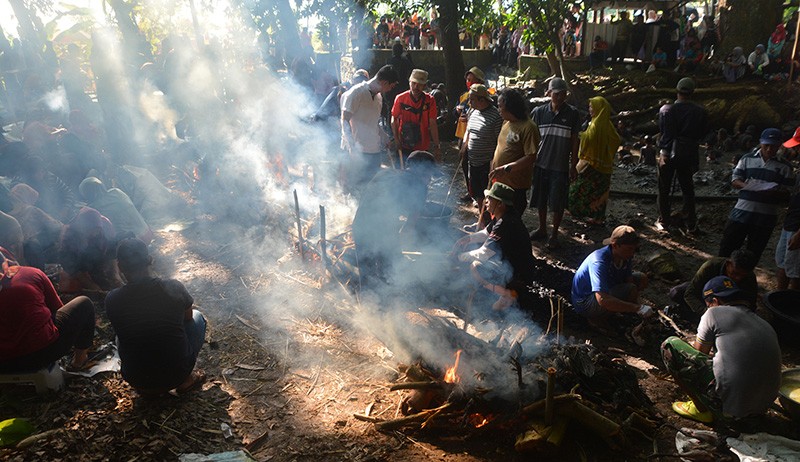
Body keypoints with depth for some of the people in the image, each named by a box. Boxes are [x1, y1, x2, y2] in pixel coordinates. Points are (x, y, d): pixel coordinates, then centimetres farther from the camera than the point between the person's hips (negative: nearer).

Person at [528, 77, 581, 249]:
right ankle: (542, 229, 33)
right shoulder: (539, 112, -1)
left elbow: (574, 141, -1)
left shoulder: (572, 113, -5)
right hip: (541, 163, 2)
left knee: (558, 203, 4)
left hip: (560, 166, -2)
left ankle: (554, 234, 20)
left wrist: (573, 165, -3)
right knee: (540, 199, 14)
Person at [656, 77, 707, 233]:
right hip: (690, 154, 3)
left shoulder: (667, 110, -14)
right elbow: (701, 134, 2)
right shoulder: (700, 112, -5)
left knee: (664, 189, 11)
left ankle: (664, 222, 17)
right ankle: (691, 223, 21)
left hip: (669, 153, -3)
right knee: (688, 188, 16)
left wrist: (664, 152, -7)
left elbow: (665, 132, -16)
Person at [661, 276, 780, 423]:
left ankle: (701, 409, 7)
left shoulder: (714, 313, -2)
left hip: (729, 401, -8)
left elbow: (699, 352, 9)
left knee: (670, 345, 3)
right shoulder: (766, 325, 15)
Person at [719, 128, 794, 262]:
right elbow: (735, 181, 3)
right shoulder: (747, 159, 4)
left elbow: (788, 193, 0)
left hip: (766, 217, 0)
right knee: (727, 246, 4)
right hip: (741, 213, 0)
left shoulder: (785, 167, 2)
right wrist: (746, 186, -19)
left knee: (753, 254, 9)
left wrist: (773, 193, -21)